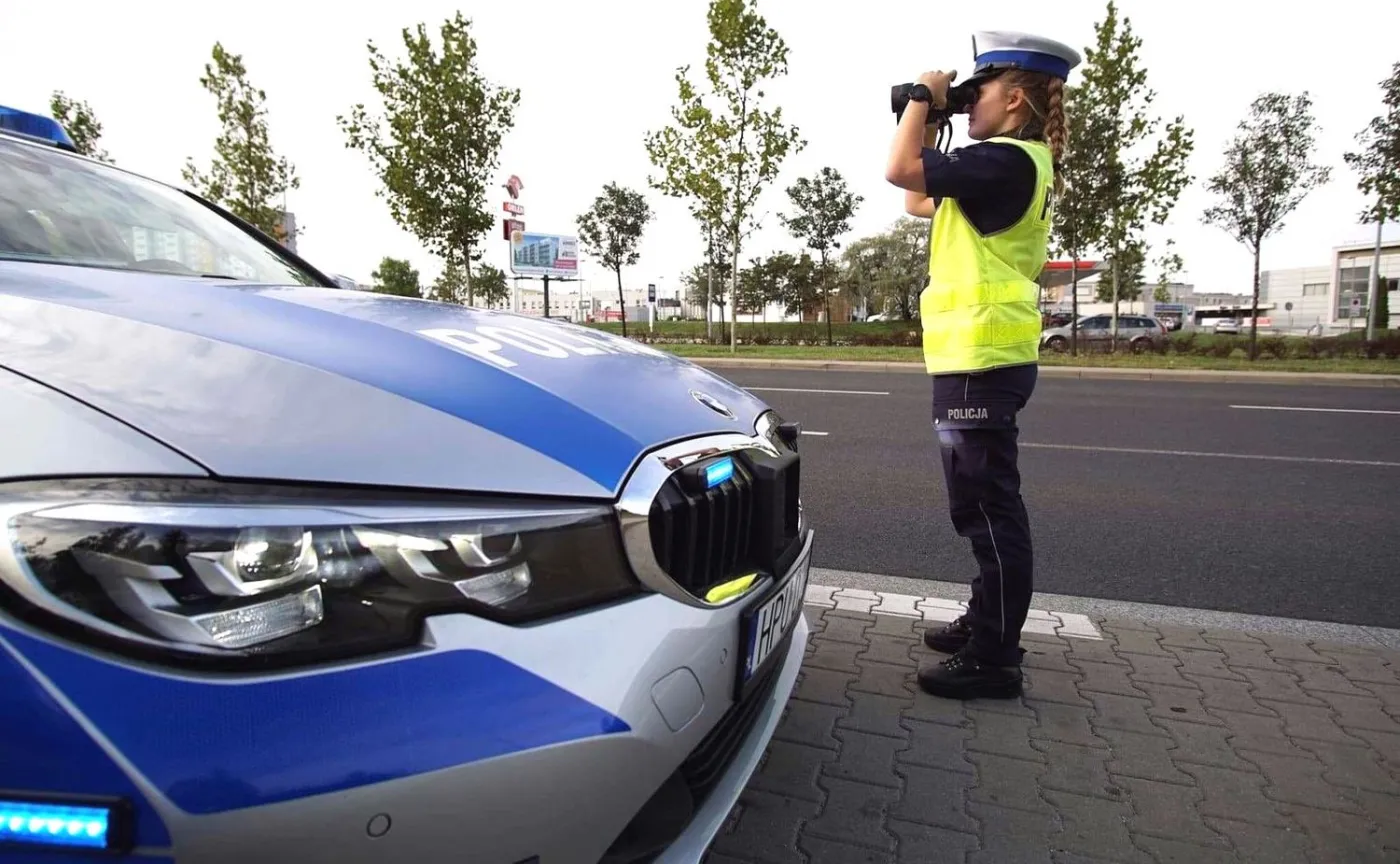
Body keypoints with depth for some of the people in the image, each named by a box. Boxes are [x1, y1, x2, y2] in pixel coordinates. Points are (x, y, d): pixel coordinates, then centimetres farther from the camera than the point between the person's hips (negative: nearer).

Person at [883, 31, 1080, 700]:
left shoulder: (1007, 160, -13)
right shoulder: (1016, 165, 19)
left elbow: (901, 171, -19)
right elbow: (917, 201, 25)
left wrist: (922, 98, -3)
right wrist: (930, 127, 19)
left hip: (980, 363, -11)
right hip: (981, 359, 11)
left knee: (989, 512, -5)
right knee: (983, 508, 18)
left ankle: (993, 662, 6)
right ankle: (986, 627, 32)